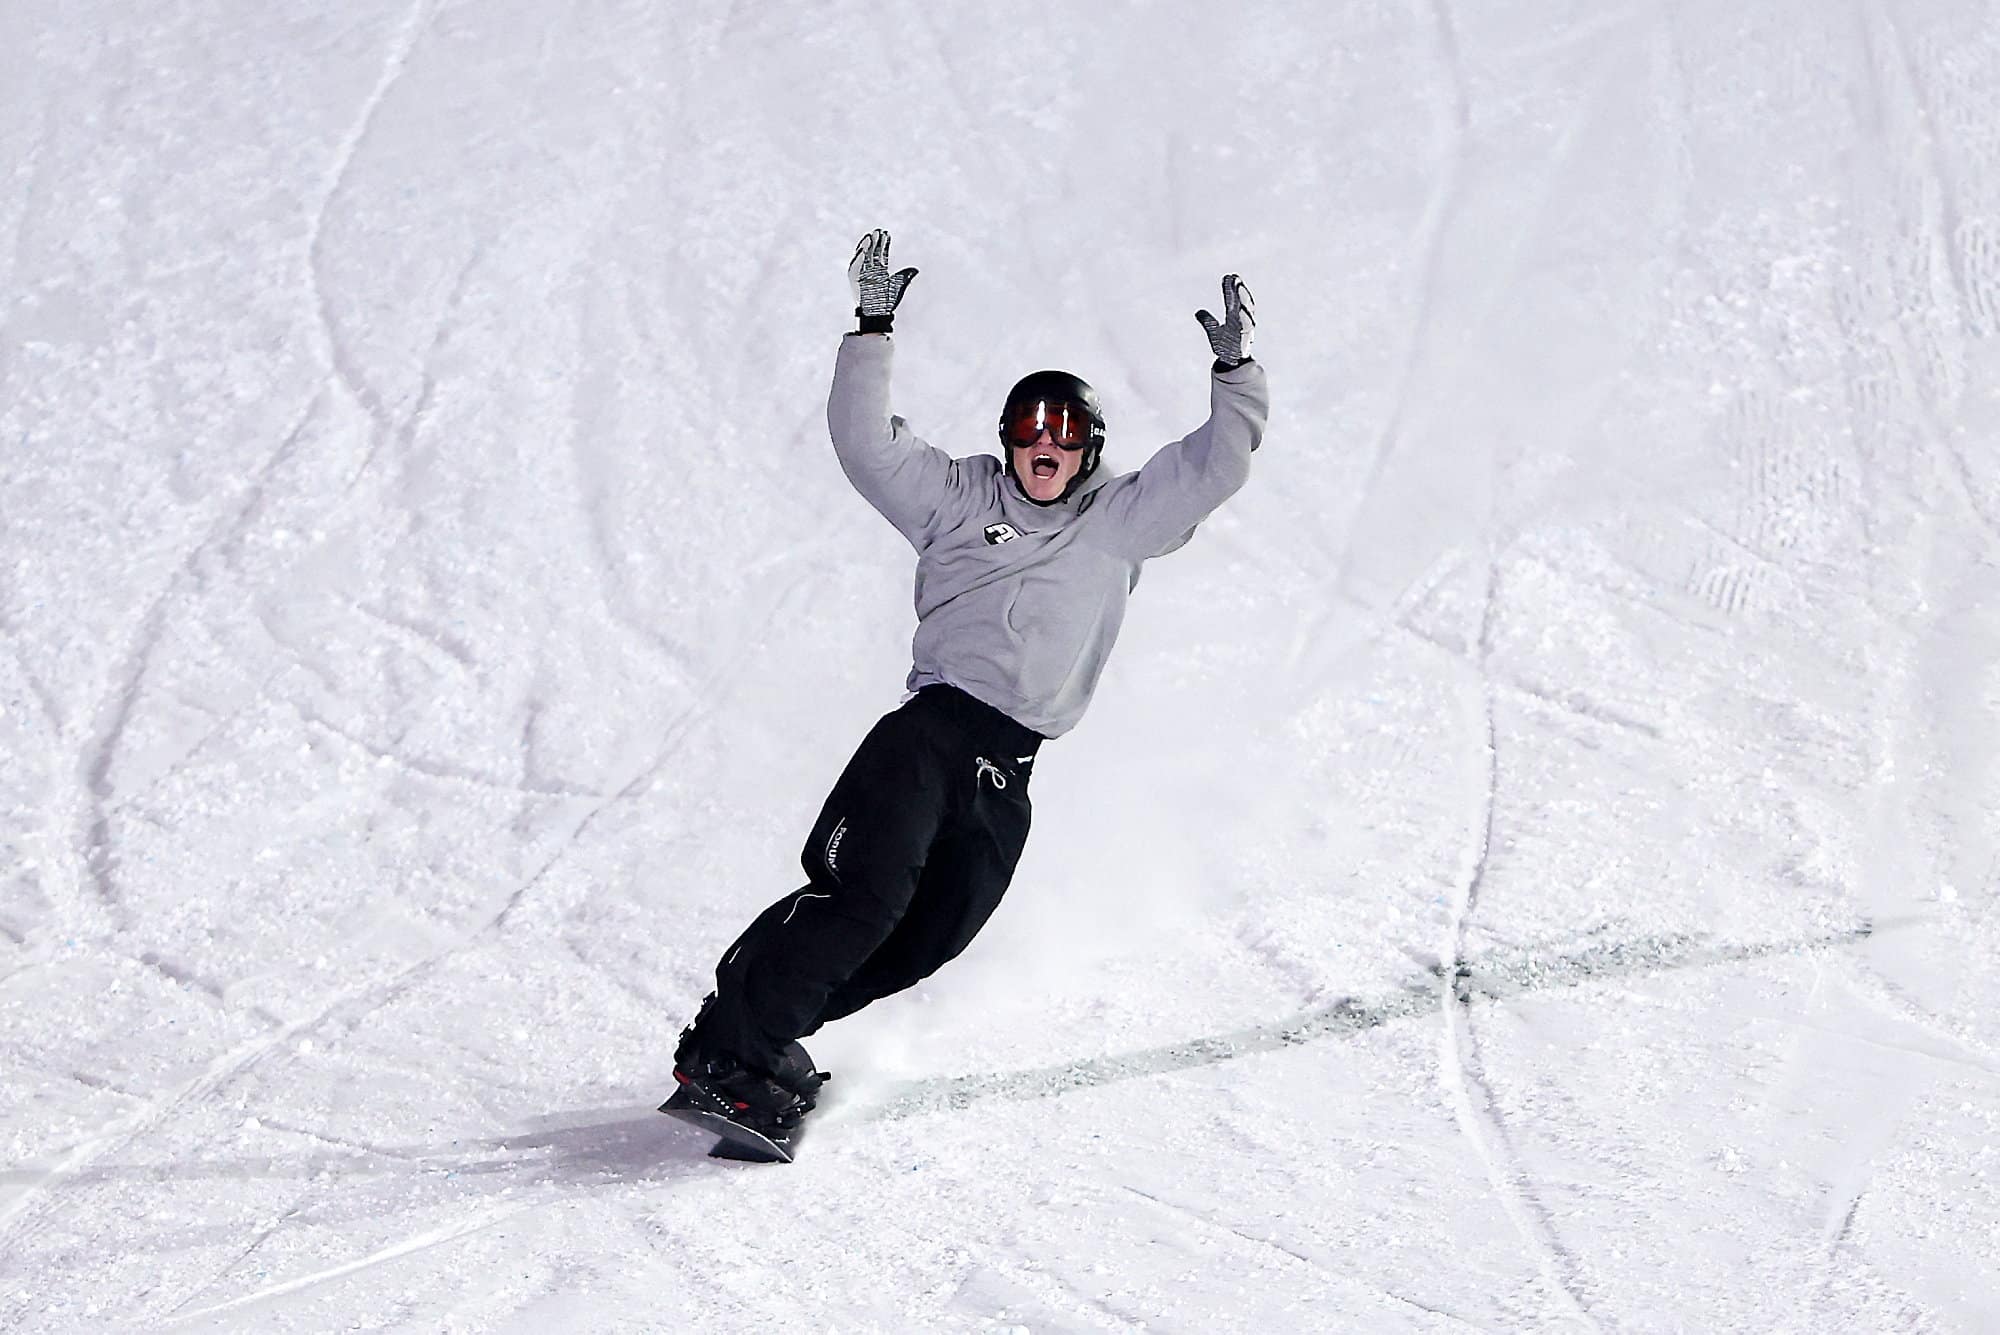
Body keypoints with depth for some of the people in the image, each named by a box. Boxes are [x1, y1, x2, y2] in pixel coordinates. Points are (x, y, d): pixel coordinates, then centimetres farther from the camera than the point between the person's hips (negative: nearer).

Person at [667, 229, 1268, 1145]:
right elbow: (866, 443, 5)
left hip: (1008, 773, 3)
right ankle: (722, 1053, -15)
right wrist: (873, 331, -1)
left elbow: (1214, 466, 16)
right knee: (864, 894, -21)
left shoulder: (1120, 522, 19)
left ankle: (764, 1027, 7)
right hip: (929, 727, -3)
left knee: (928, 938, -6)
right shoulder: (958, 500, 13)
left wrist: (1235, 369, 7)